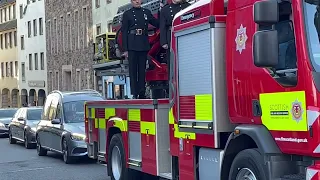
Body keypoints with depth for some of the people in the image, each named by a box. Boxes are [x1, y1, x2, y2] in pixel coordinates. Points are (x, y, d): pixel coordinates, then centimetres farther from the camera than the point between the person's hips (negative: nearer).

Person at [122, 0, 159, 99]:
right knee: (133, 70, -3)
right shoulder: (127, 14, 5)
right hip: (132, 45, -3)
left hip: (144, 45, 3)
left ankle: (142, 93, 7)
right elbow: (124, 32, 2)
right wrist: (125, 49, -5)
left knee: (142, 69, 4)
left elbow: (157, 24, 18)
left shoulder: (147, 12, 14)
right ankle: (134, 94, -2)